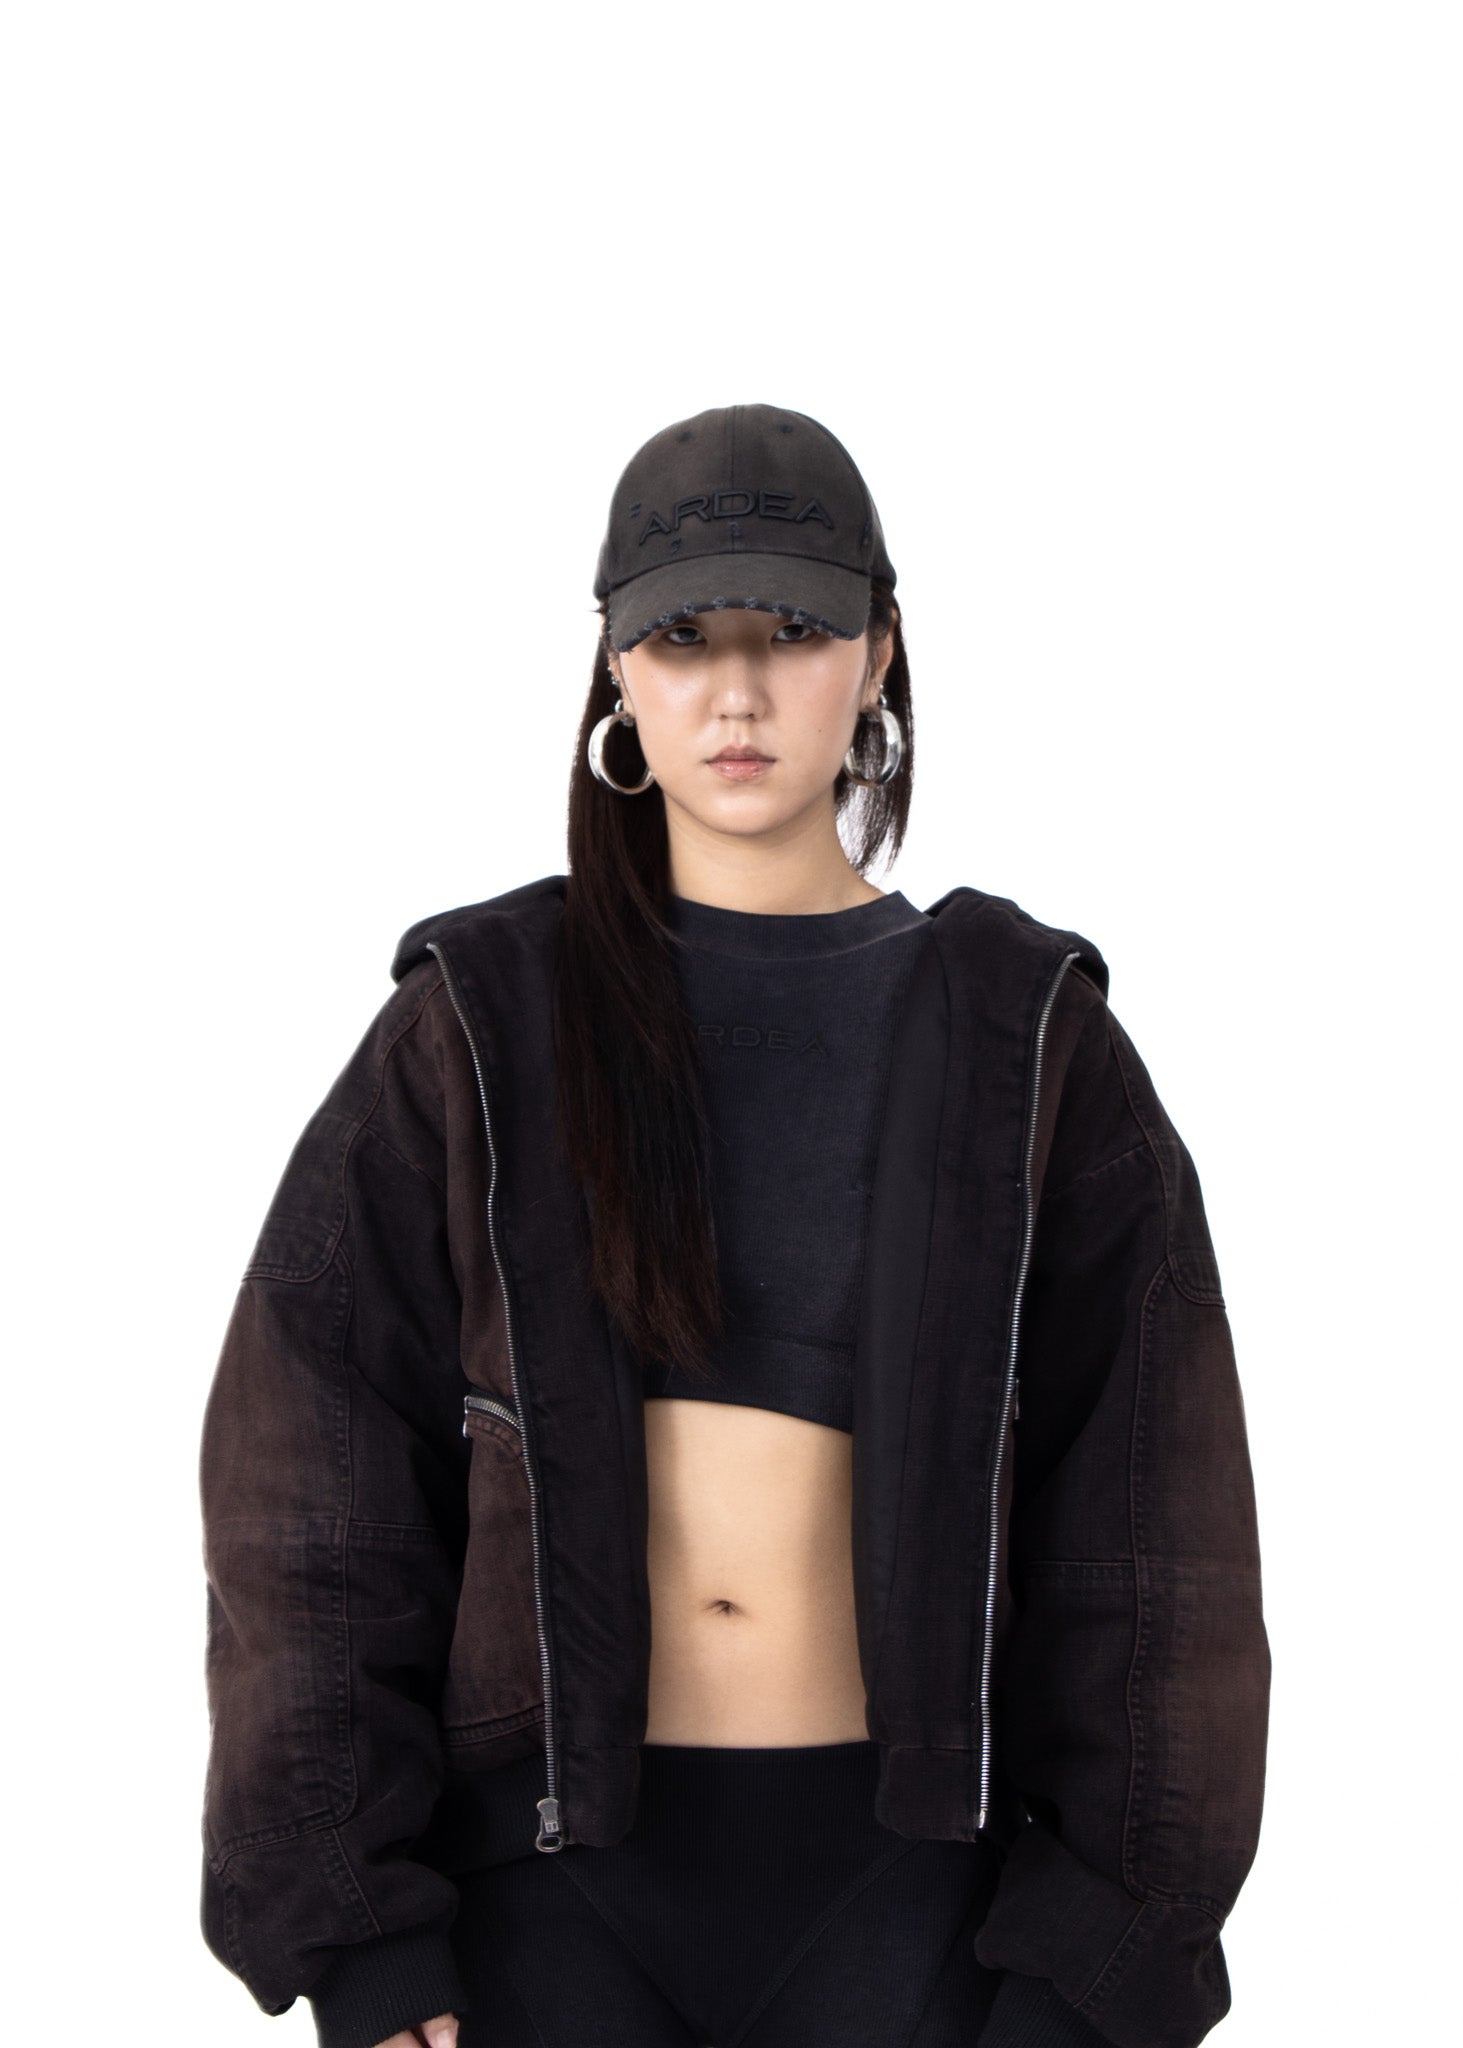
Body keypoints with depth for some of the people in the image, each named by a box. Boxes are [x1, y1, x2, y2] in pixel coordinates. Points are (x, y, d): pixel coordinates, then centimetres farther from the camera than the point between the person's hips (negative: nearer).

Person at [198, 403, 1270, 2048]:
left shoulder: (1027, 1039, 2)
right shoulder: (480, 1027, 1)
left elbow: (1146, 1529, 0)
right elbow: (310, 1487, -1)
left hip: (899, 1867, 0)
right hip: (556, 1864, 0)